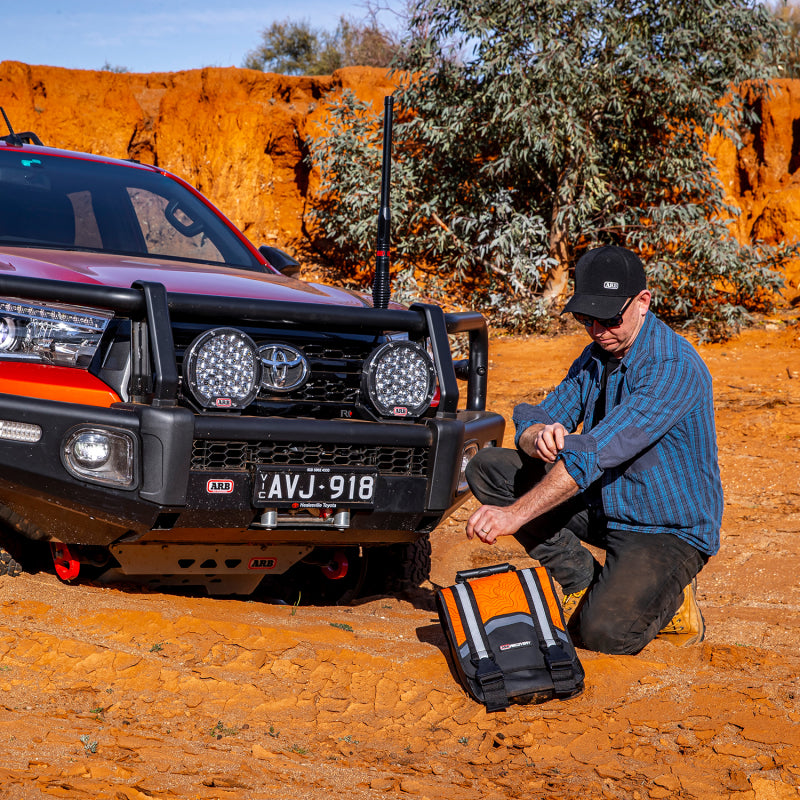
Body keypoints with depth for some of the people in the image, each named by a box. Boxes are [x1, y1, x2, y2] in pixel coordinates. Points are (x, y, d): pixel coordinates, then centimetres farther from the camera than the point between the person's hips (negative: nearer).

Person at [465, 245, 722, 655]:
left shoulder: (673, 367, -25)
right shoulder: (597, 355, 3)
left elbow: (597, 452, -34)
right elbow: (532, 419, 0)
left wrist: (516, 513, -39)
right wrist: (539, 436, -27)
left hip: (668, 531, -8)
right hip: (601, 507, 8)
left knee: (603, 631, -31)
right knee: (488, 467, -5)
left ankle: (666, 598, 4)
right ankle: (584, 581, -2)